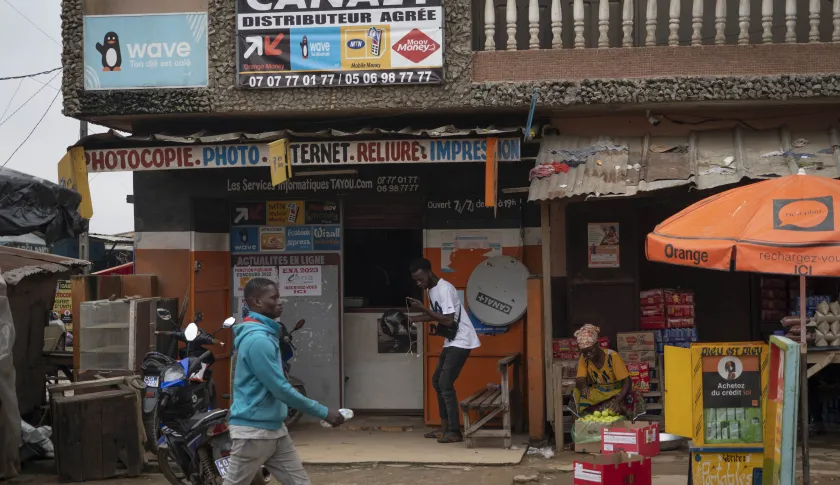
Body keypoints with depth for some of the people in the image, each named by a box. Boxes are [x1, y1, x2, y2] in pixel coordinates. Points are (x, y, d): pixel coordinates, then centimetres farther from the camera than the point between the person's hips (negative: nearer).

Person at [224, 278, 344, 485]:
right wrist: (323, 412, -17)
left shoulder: (266, 334, 11)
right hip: (253, 431, -9)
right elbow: (280, 389, -22)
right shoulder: (257, 339, -21)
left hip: (274, 428, 9)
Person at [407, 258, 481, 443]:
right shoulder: (431, 289, 8)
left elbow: (448, 320, -26)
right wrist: (414, 319, 6)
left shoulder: (444, 289, -21)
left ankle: (455, 432, -10)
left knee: (445, 383, -14)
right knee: (437, 381, 13)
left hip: (461, 341, -10)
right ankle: (445, 427, 20)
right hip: (451, 342, 10)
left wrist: (423, 308, -22)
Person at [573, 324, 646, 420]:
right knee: (576, 393, -26)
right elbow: (580, 381, -15)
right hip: (596, 395, 3)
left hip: (615, 393, -3)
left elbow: (627, 382, -22)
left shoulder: (613, 357, -20)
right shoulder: (584, 358, -7)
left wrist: (617, 401, -39)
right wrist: (583, 387, -41)